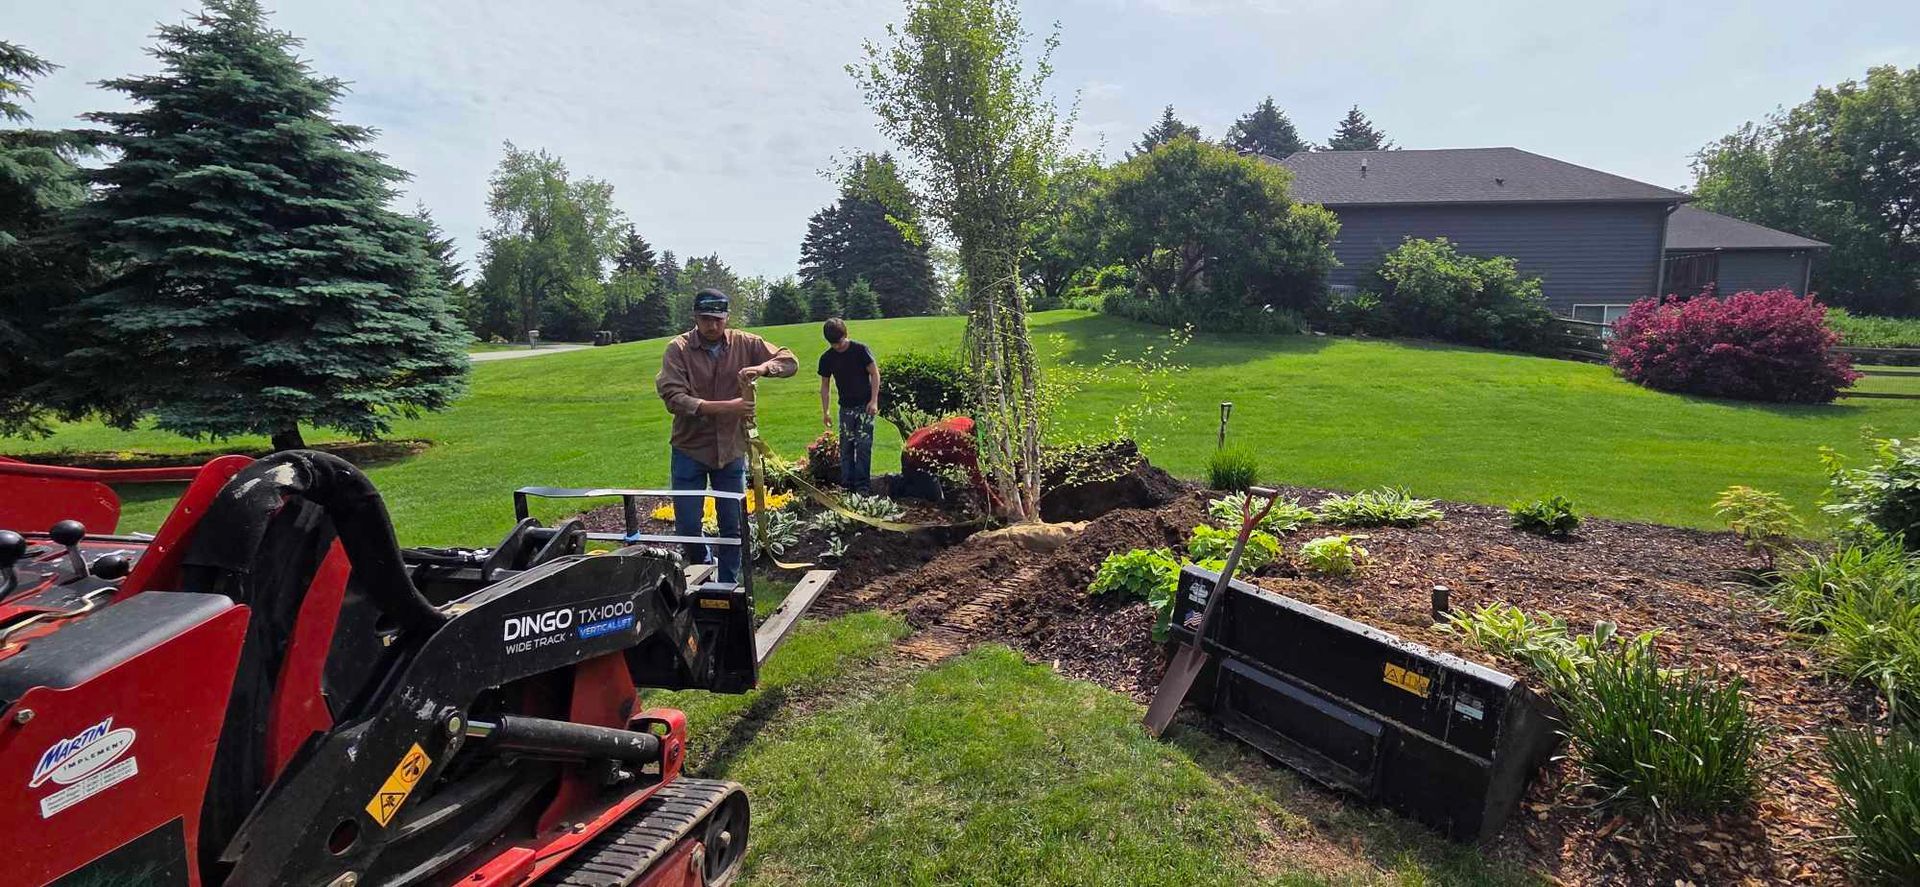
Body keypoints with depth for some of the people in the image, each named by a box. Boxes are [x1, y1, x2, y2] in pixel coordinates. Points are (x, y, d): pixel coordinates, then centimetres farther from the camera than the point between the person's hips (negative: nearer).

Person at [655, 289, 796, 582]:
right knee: (687, 527, 6)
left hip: (732, 450, 2)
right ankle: (704, 568, 36)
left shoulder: (744, 343, -3)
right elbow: (674, 398, -21)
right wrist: (724, 407, -31)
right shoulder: (678, 349, -10)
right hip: (690, 450, -1)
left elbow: (789, 362, -2)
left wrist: (762, 367, -24)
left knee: (733, 526, 10)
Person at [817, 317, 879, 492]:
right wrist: (824, 412, 6)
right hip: (846, 407, 4)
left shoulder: (860, 350, -10)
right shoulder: (826, 358, 0)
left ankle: (862, 486, -2)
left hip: (865, 405, -4)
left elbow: (875, 373, -6)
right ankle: (846, 486, 11)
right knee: (846, 447, 4)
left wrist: (874, 400, -13)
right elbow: (824, 385, 8)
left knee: (863, 445, -7)